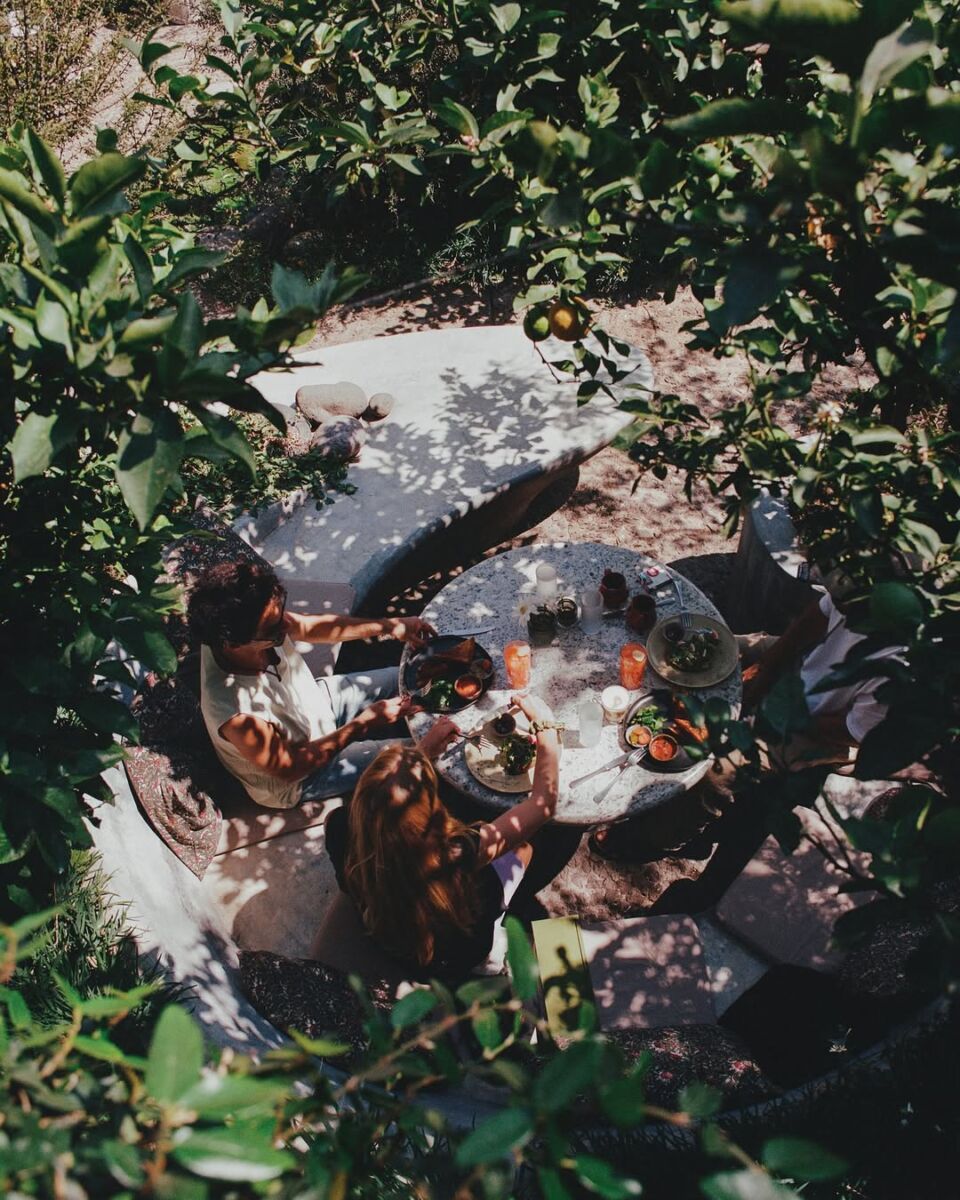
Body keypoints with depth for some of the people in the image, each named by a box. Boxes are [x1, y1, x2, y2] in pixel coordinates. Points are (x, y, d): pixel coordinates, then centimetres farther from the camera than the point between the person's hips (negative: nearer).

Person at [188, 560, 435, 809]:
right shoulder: (238, 715, -44)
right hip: (297, 777, -6)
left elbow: (312, 627, -6)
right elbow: (288, 768, -27)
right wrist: (363, 724, -27)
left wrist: (388, 625, -16)